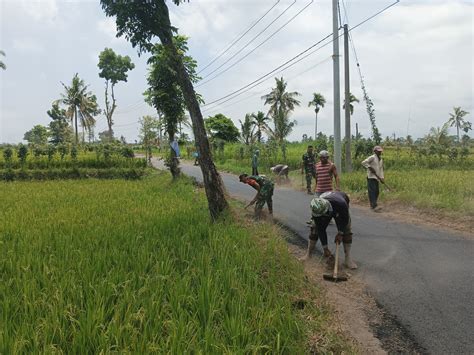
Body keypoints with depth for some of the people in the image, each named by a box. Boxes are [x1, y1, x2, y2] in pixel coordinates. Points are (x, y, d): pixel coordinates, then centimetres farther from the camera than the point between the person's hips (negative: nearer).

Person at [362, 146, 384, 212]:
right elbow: (364, 163, -16)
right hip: (371, 177, -8)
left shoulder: (381, 160, 16)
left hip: (377, 178, 8)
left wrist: (382, 178, 8)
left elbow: (381, 169, 18)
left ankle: (372, 206, 19)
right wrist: (370, 168, -18)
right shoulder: (372, 158, -8)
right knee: (372, 191, -13)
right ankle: (374, 206, -19)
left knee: (376, 192, 8)